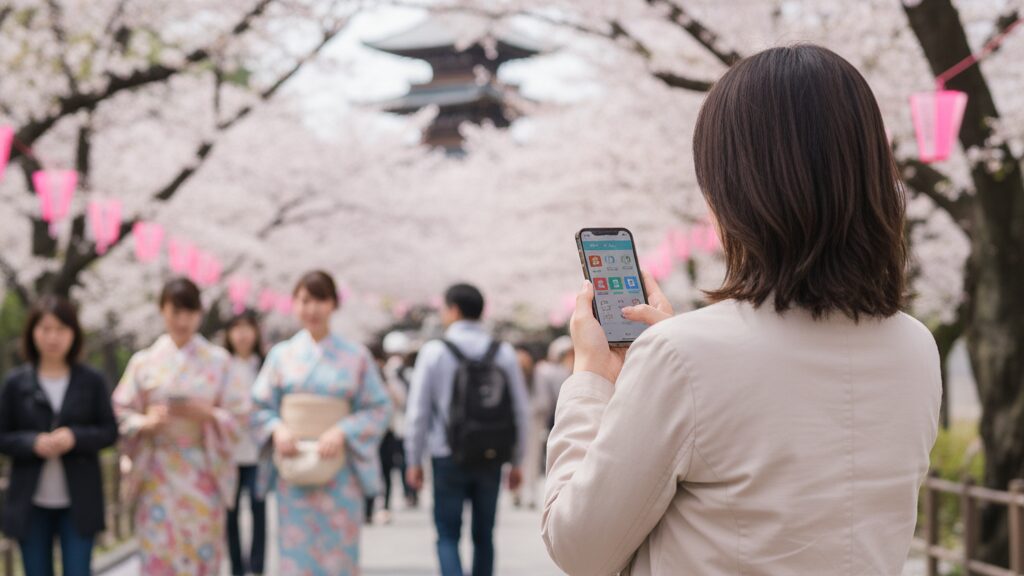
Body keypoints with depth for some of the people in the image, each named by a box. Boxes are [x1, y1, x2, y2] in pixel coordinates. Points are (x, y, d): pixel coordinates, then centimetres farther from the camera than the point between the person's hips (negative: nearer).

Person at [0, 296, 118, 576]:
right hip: (31, 503, 1)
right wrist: (33, 443, -17)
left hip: (79, 502, -1)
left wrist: (75, 437, -17)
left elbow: (110, 431, 1)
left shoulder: (92, 381, 0)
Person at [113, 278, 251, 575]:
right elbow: (121, 412, 5)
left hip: (202, 473, 0)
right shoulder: (144, 361, 5)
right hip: (158, 474, 0)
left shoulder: (219, 360, 3)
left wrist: (207, 414, -16)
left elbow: (239, 416, 2)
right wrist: (146, 423, -14)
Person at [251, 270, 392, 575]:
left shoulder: (356, 356, 2)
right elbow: (260, 407, 9)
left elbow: (379, 408, 1)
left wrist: (343, 432, -14)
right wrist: (277, 428, -11)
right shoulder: (282, 354, 7)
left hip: (339, 472, -1)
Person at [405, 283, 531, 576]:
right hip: (491, 460, 2)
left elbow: (418, 412, -4)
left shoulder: (434, 351, -6)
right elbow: (521, 411, 3)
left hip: (448, 459, -2)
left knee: (448, 536, 6)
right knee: (483, 536, 14)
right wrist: (517, 462, 13)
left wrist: (414, 460, 6)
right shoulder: (504, 353, 1)